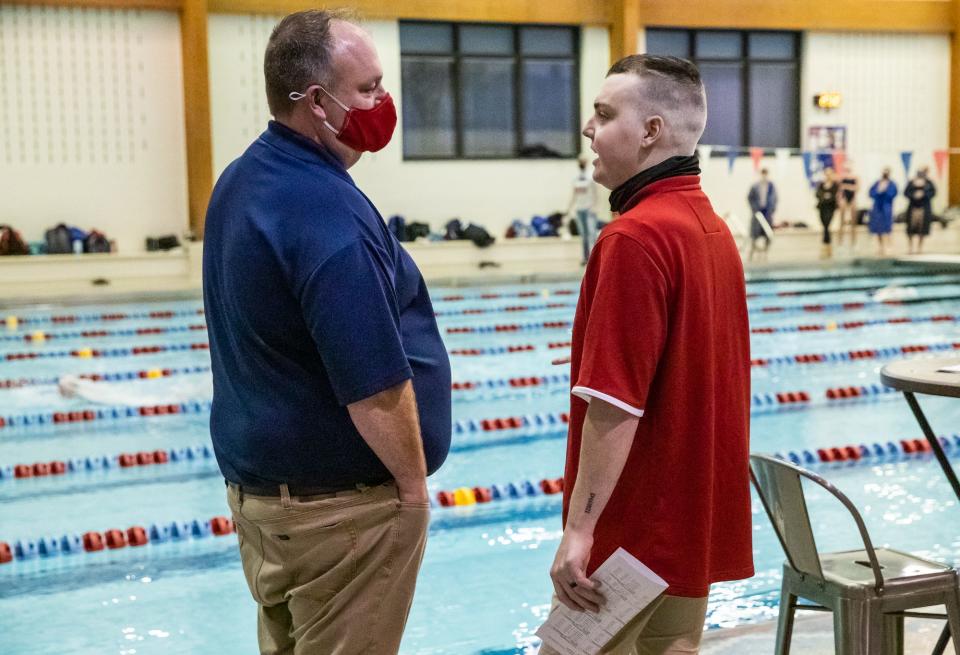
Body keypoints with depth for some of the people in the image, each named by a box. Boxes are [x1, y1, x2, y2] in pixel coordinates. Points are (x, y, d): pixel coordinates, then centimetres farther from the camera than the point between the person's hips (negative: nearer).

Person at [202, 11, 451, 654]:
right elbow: (376, 388, -25)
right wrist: (413, 483, -10)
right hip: (340, 504, -9)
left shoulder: (243, 182, 6)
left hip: (258, 483, 9)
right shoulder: (327, 212, -24)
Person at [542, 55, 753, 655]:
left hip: (636, 533, -9)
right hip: (696, 524, 9)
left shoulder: (636, 238, -20)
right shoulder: (714, 228, 10)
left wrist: (579, 530, -21)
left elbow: (615, 403, -25)